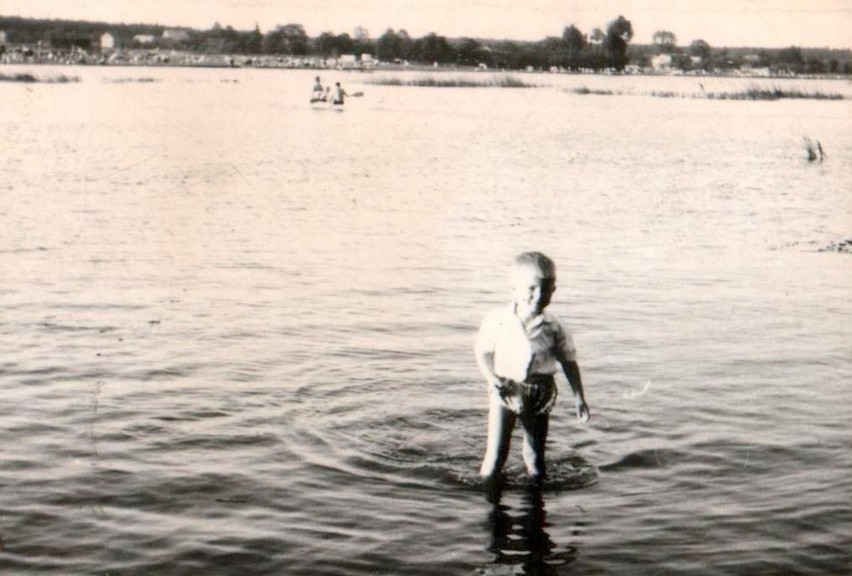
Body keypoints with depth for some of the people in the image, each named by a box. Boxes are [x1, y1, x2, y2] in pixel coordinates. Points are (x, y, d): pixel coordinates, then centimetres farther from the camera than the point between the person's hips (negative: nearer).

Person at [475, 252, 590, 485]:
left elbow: (569, 362, 3)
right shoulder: (496, 320, -11)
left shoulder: (553, 328, -8)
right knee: (496, 453, -5)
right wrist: (492, 378, -17)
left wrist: (579, 398, 3)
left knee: (535, 454, 14)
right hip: (505, 392, -2)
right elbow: (483, 352, 0)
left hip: (540, 393, 2)